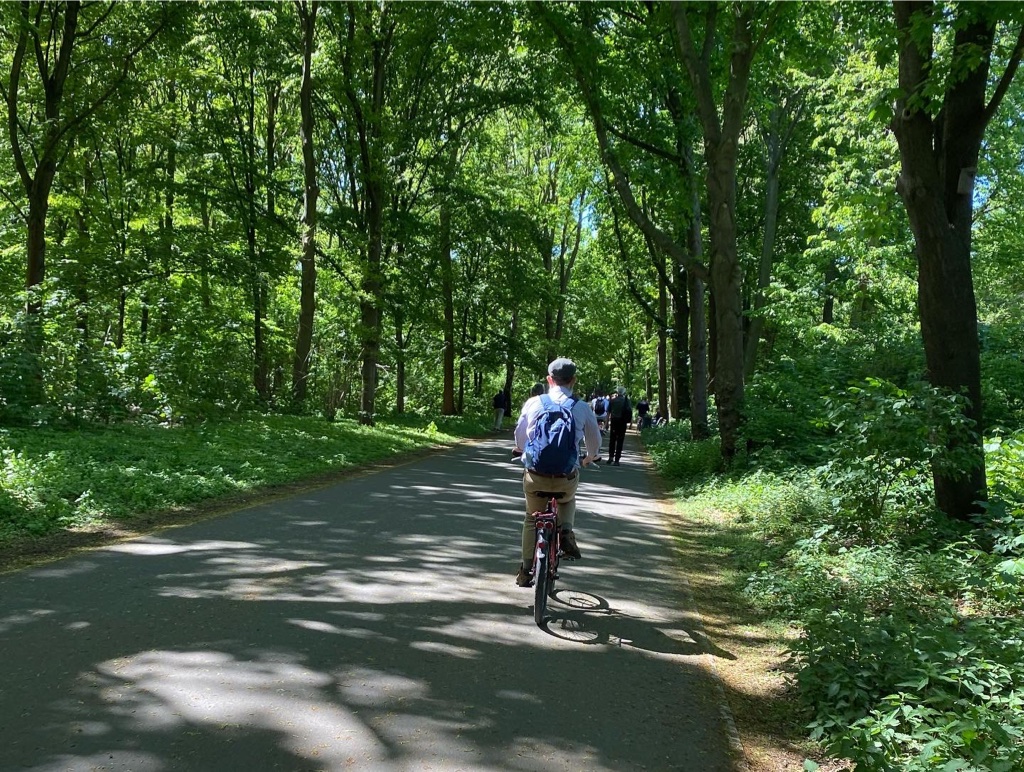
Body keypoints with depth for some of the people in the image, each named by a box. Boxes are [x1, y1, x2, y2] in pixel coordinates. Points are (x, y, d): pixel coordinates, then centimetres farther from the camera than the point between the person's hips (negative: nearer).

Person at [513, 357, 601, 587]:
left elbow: (519, 435, 14)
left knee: (532, 520, 24)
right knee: (568, 501, 34)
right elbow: (595, 440, 12)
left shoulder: (533, 403, -1)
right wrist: (589, 457, 35)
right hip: (567, 478, 0)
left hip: (535, 476, 1)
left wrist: (521, 450, 37)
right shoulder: (582, 408, -2)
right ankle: (566, 531, 9)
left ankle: (525, 570, 27)